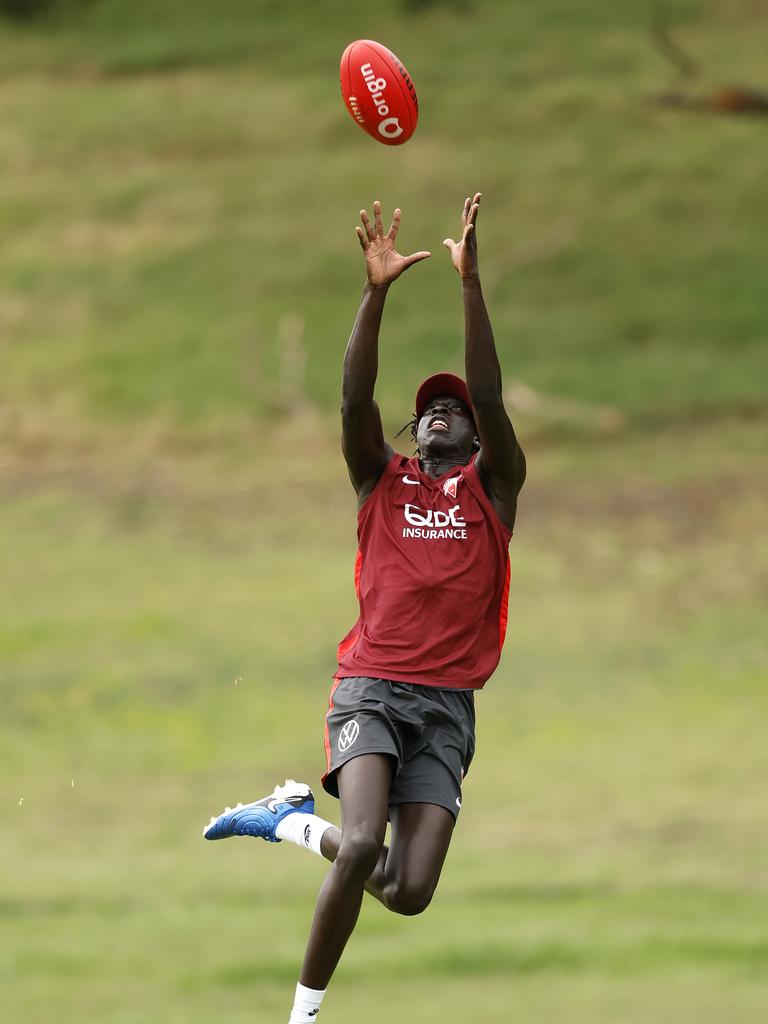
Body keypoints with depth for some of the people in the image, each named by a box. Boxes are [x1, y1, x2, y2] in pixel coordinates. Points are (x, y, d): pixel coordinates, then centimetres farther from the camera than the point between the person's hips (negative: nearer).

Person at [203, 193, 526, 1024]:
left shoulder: (492, 488, 13)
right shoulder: (381, 481, 13)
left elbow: (490, 395, -2)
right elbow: (355, 397, -2)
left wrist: (471, 282, -13)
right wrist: (376, 291, -15)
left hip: (448, 704, 2)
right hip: (373, 686, -2)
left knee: (410, 890, -9)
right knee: (364, 843, -26)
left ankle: (293, 820, 19)